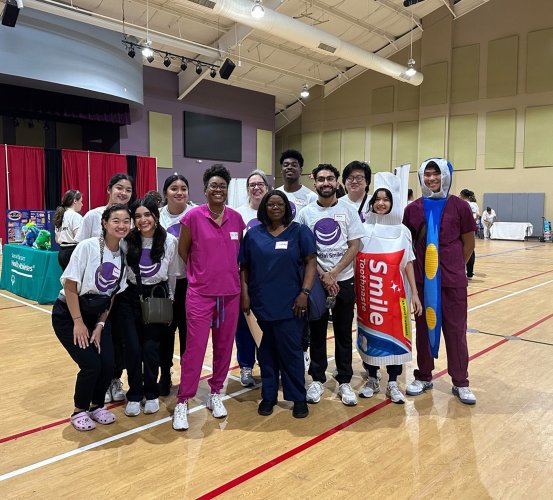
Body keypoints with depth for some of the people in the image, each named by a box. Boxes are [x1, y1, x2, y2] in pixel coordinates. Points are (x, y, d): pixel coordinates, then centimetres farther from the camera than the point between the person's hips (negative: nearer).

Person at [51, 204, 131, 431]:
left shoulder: (123, 255, -5)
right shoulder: (87, 247, -21)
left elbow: (112, 295, 3)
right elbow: (70, 286, -18)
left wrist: (100, 325, -2)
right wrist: (78, 322, -16)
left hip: (97, 315, 5)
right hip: (68, 315, -5)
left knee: (108, 364, -5)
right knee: (91, 365, -12)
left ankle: (97, 405, 23)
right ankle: (79, 410, 15)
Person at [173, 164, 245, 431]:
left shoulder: (236, 218, 4)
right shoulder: (193, 216, -7)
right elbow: (182, 251, 4)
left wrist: (226, 272, 11)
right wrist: (200, 274, 10)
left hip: (230, 293, 4)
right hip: (200, 294, -4)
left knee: (224, 346, 11)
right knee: (195, 348, -3)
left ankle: (215, 394, 29)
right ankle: (182, 403, 11)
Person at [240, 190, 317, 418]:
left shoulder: (300, 231, 3)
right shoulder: (253, 234, 8)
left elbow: (311, 262, -2)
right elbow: (244, 267, 9)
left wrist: (305, 292, -11)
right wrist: (245, 295, 0)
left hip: (290, 304, -2)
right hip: (261, 303, 2)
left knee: (291, 350, 1)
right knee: (267, 351, 10)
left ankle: (299, 398, 15)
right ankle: (268, 396, 23)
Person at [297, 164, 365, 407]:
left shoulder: (348, 210, 1)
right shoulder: (306, 213, 1)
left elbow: (354, 246, -3)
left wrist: (333, 273, -12)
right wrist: (322, 276, -10)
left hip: (344, 280, 0)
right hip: (315, 281, 0)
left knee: (343, 333, 8)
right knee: (317, 333, 9)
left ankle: (344, 382, 21)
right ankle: (317, 379, 22)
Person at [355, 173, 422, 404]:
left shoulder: (401, 231, 1)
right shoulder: (363, 229, 0)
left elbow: (408, 264, 3)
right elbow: (354, 262, 3)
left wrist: (414, 293, 0)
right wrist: (353, 291, 0)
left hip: (394, 293, 0)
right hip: (368, 294, 0)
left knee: (394, 334, 3)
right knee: (369, 333, 8)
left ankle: (392, 384, 18)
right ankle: (372, 380, 25)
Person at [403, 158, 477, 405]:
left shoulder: (459, 206, -3)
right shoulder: (413, 209, 2)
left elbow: (469, 243, 4)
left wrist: (454, 266, 6)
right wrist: (418, 263, 5)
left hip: (453, 280, -2)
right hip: (422, 278, 2)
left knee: (455, 329, 5)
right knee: (424, 327, 12)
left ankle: (460, 382, 21)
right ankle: (423, 377, 27)